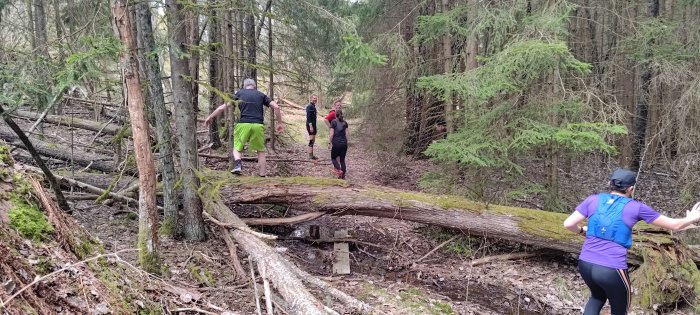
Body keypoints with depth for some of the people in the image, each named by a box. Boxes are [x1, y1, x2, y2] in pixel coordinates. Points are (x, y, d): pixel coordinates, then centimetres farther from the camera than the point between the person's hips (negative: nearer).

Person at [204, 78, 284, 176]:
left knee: (237, 148, 15)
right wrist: (279, 122, 14)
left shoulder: (239, 93, 15)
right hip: (258, 125, 1)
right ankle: (262, 176, 11)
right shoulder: (261, 95, 17)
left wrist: (210, 117, 23)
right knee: (261, 151, 15)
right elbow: (276, 107, 6)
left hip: (243, 124, -1)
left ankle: (238, 163, -16)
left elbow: (222, 108, 12)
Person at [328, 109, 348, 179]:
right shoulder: (345, 122, 8)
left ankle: (339, 170, -10)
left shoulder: (333, 122, -3)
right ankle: (343, 175, 9)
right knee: (342, 159, 12)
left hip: (336, 143, -4)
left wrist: (331, 143, 3)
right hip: (344, 143, 4)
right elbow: (346, 134, 7)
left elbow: (332, 134, -7)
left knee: (333, 158, 13)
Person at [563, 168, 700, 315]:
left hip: (585, 264, 4)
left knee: (598, 297, 32)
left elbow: (568, 224, 0)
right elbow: (674, 225, 11)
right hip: (612, 270, -3)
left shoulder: (593, 200, 5)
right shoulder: (636, 207, 1)